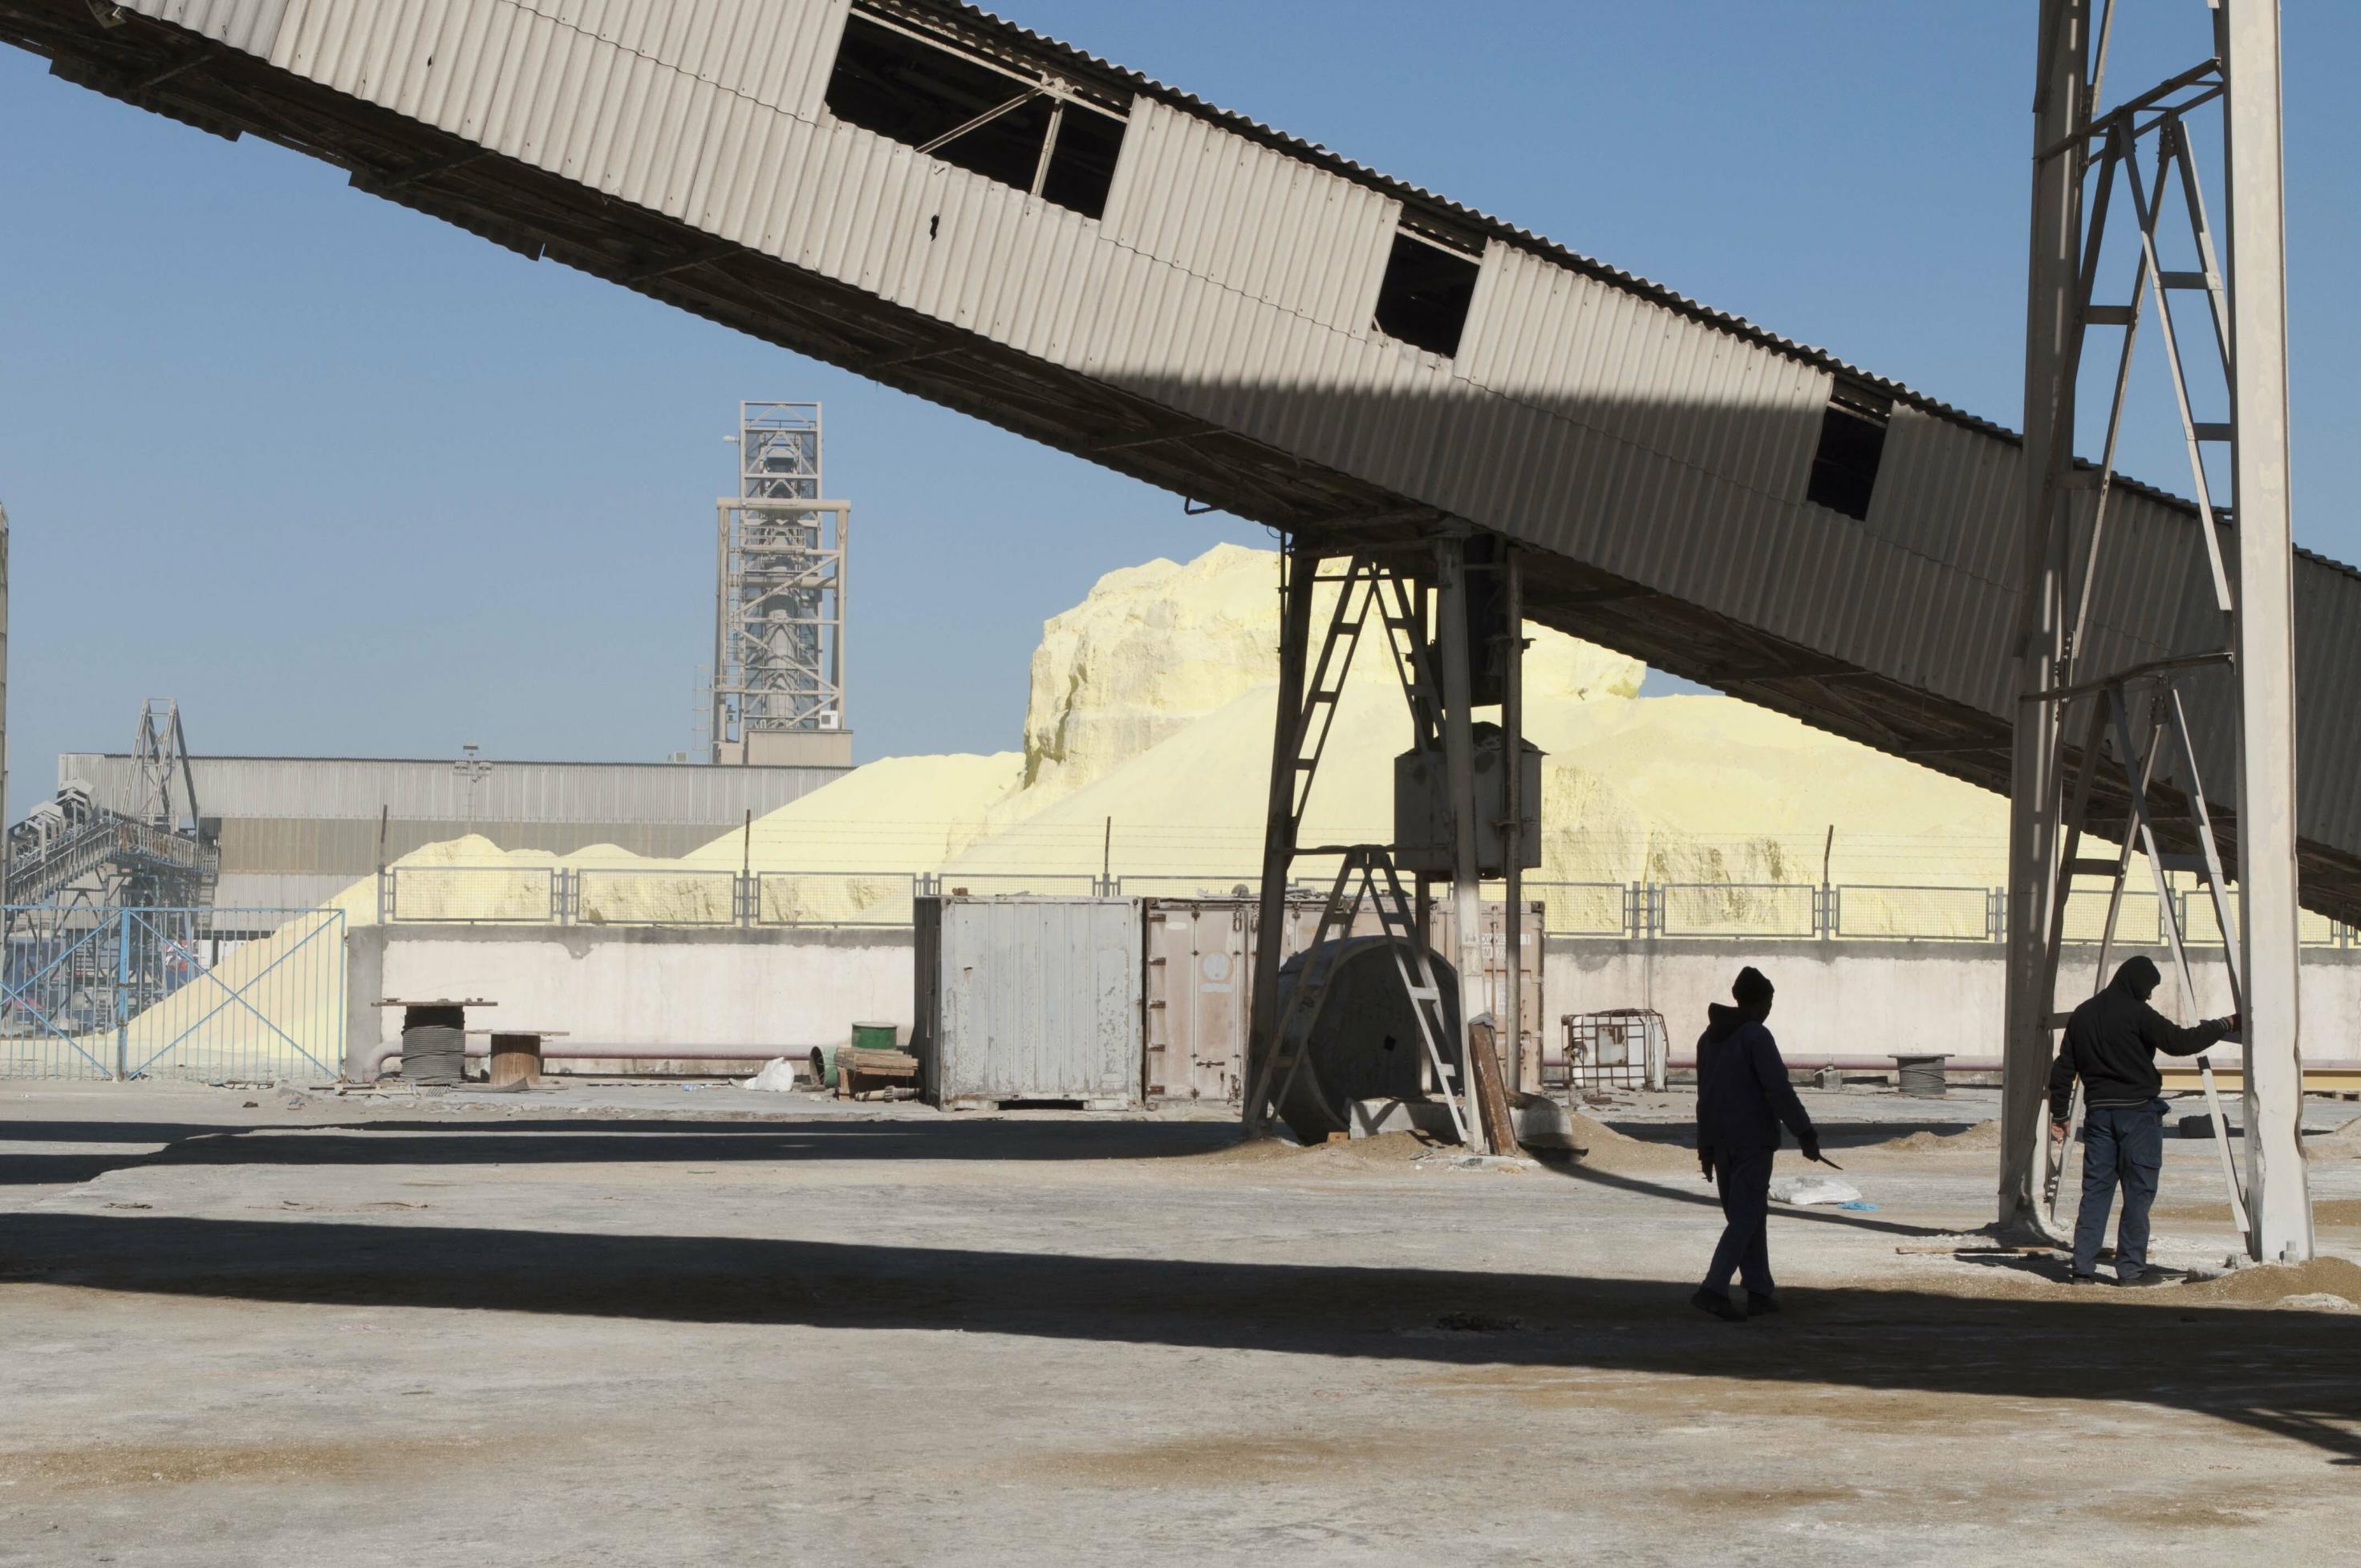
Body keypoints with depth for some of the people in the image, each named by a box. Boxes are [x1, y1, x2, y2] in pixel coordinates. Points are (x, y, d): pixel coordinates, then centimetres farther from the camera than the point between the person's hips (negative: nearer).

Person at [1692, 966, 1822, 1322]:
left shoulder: (1709, 1038, 12)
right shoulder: (1756, 1036, -12)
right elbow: (1779, 1090, -19)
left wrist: (1706, 1149, 18)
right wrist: (1805, 1133, -15)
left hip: (1720, 1139, 8)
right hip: (1752, 1139, -8)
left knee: (1746, 1215, 15)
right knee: (1745, 1217, -7)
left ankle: (1760, 1292, 16)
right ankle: (1713, 1289, -18)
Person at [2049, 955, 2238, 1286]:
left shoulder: (2082, 1015, 11)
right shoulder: (2137, 1014, -9)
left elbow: (2062, 1069, 12)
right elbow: (2181, 1042, -14)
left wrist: (2059, 1115, 18)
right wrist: (2224, 1026, -2)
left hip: (2098, 1111, 6)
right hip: (2138, 1110, -6)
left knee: (2095, 1190, 7)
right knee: (2138, 1192, 0)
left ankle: (2083, 1267, 3)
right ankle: (2131, 1268, 0)